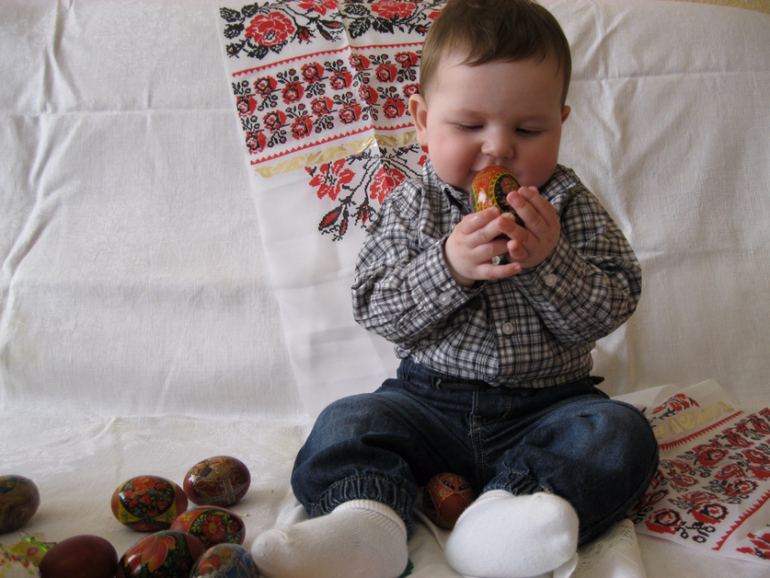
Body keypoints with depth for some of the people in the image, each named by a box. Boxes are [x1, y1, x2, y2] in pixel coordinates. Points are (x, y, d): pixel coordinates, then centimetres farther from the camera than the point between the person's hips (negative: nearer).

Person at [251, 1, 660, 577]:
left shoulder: (572, 208, 0)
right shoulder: (411, 207, 0)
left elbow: (607, 313, -6)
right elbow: (376, 311, -8)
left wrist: (549, 262, -24)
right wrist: (448, 268, -25)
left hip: (547, 402, 0)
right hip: (431, 395, 1)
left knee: (620, 434, -24)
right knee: (346, 424, -17)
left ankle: (507, 510, -43)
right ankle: (365, 517, -41)